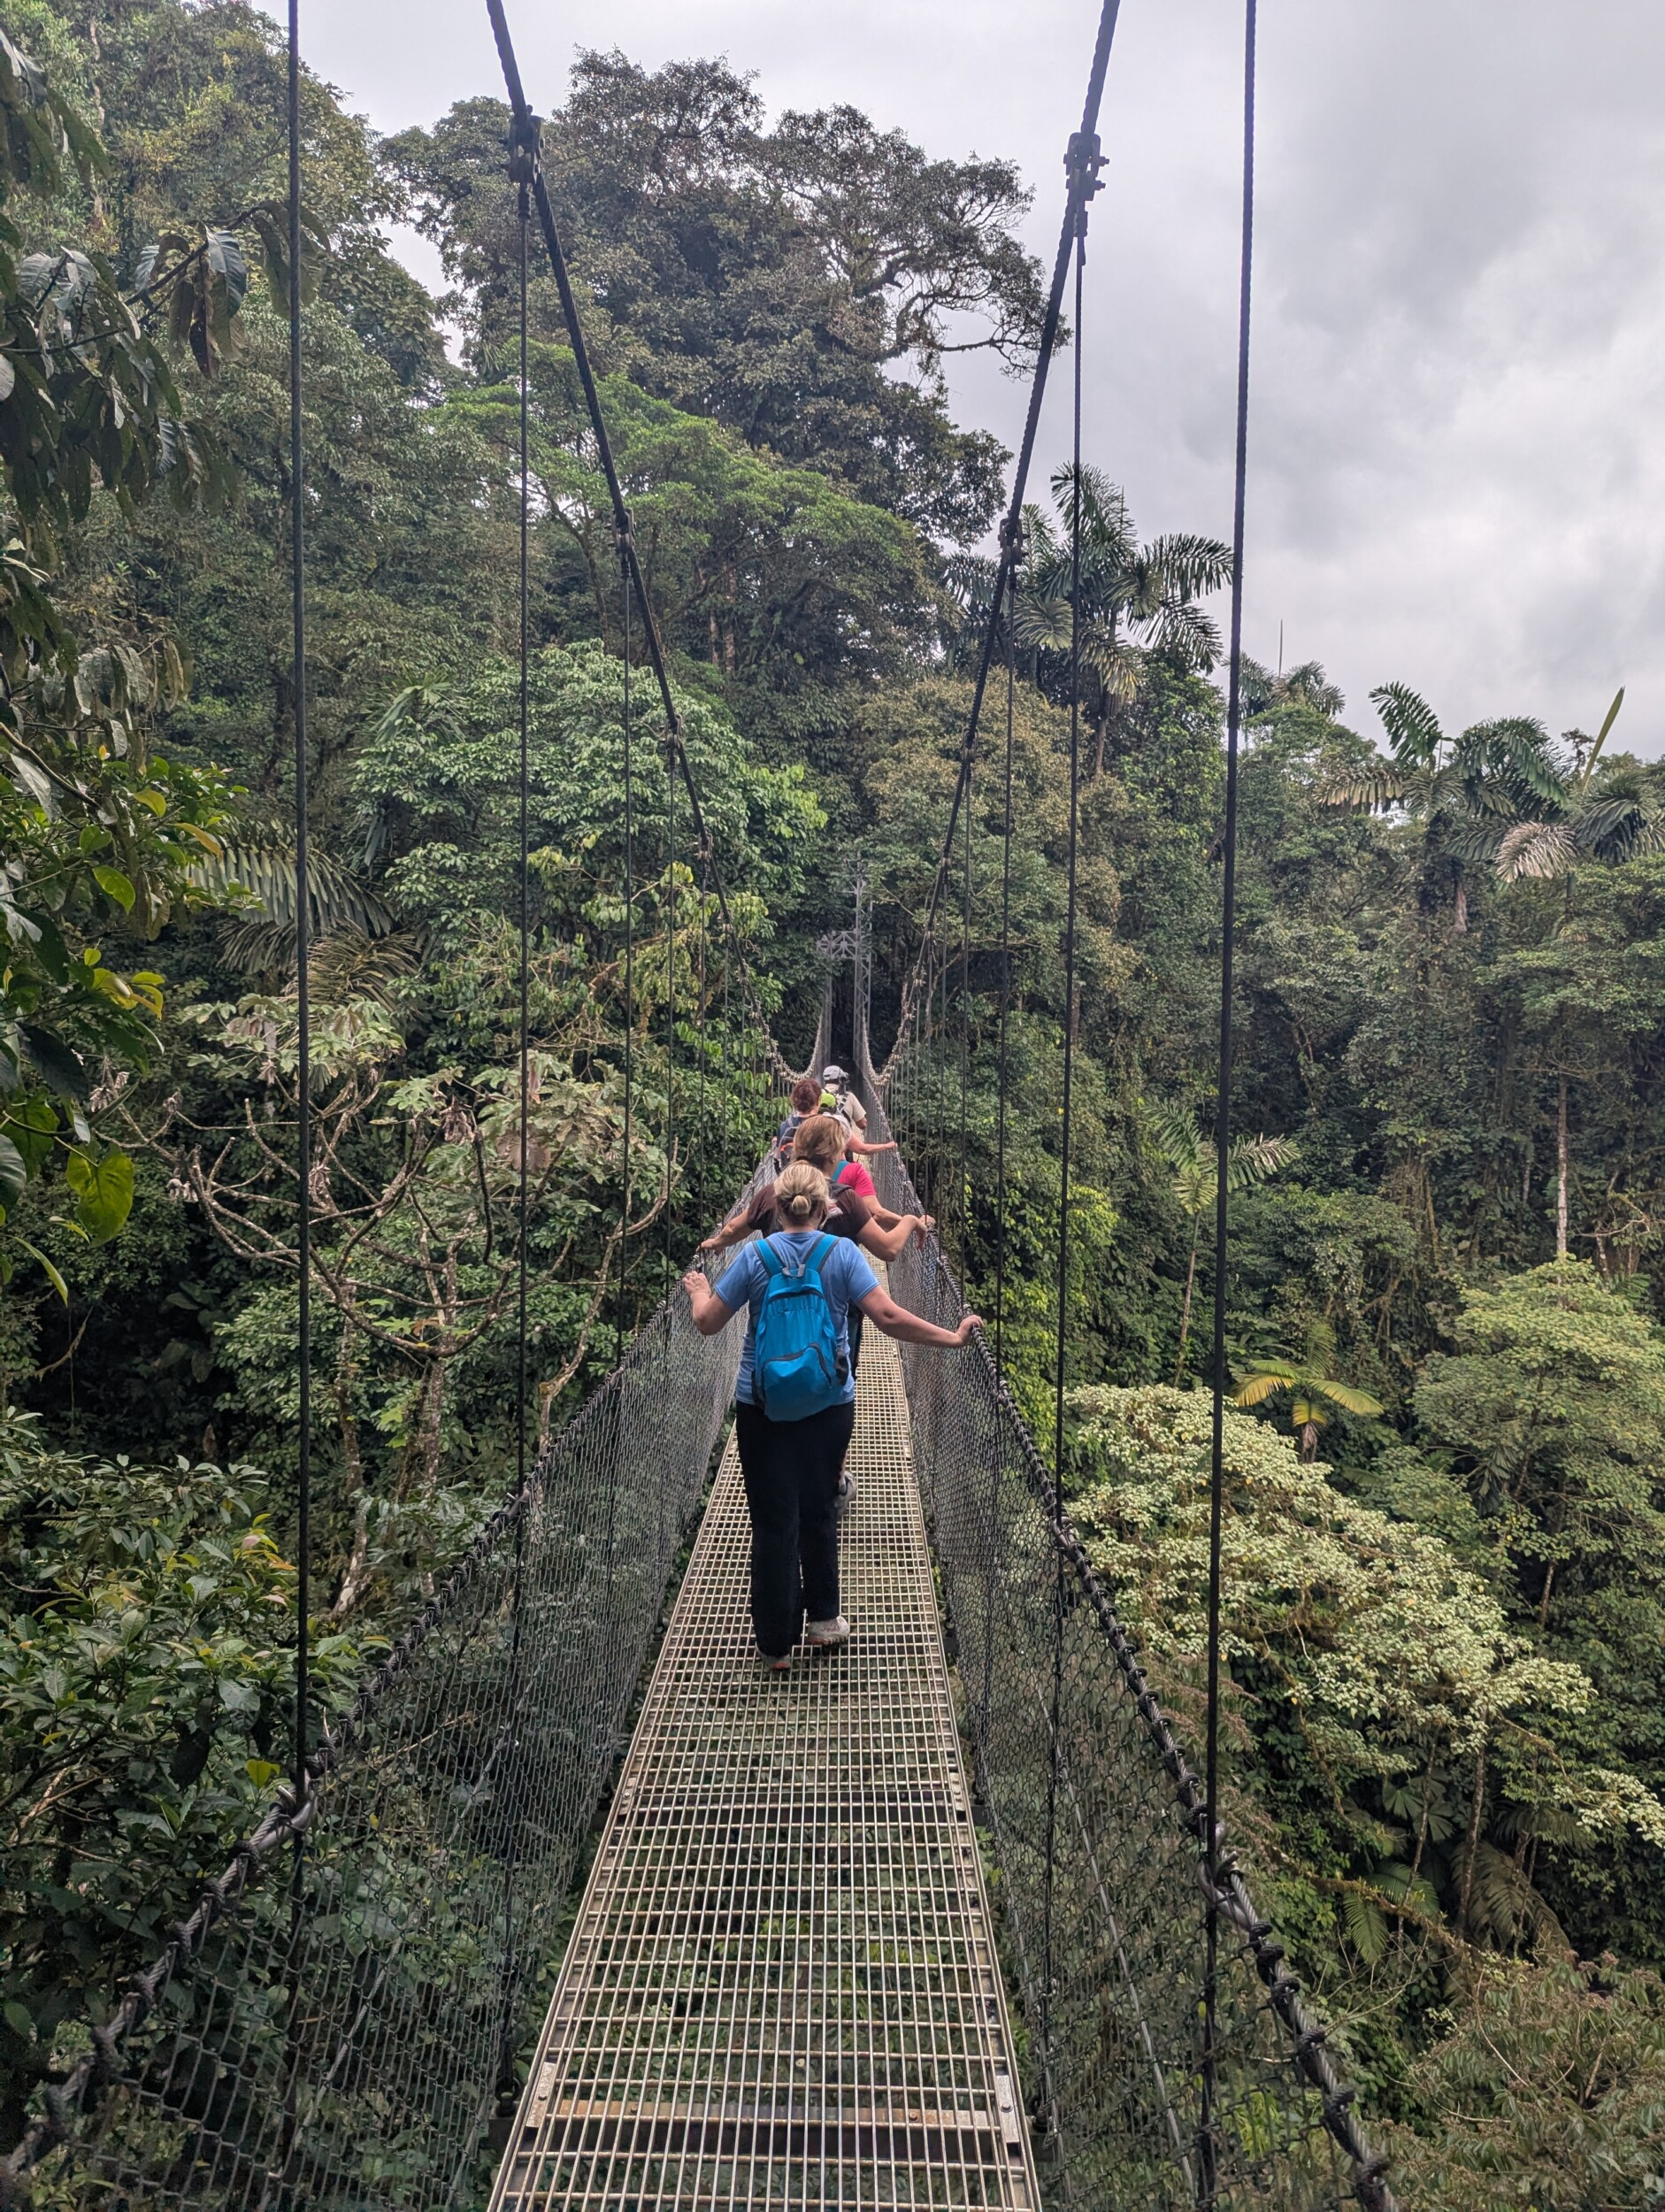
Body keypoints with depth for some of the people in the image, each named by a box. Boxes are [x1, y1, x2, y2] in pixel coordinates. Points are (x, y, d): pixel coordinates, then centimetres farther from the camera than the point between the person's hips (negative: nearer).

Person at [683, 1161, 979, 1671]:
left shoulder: (754, 1256, -7)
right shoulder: (843, 1253, -9)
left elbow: (708, 1323, -1)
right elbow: (888, 1316, -17)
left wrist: (698, 1291, 20)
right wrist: (952, 1337, -9)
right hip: (830, 1405, 1)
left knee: (774, 1520, 7)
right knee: (819, 1510, 20)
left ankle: (776, 1643, 15)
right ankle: (823, 1619, 29)